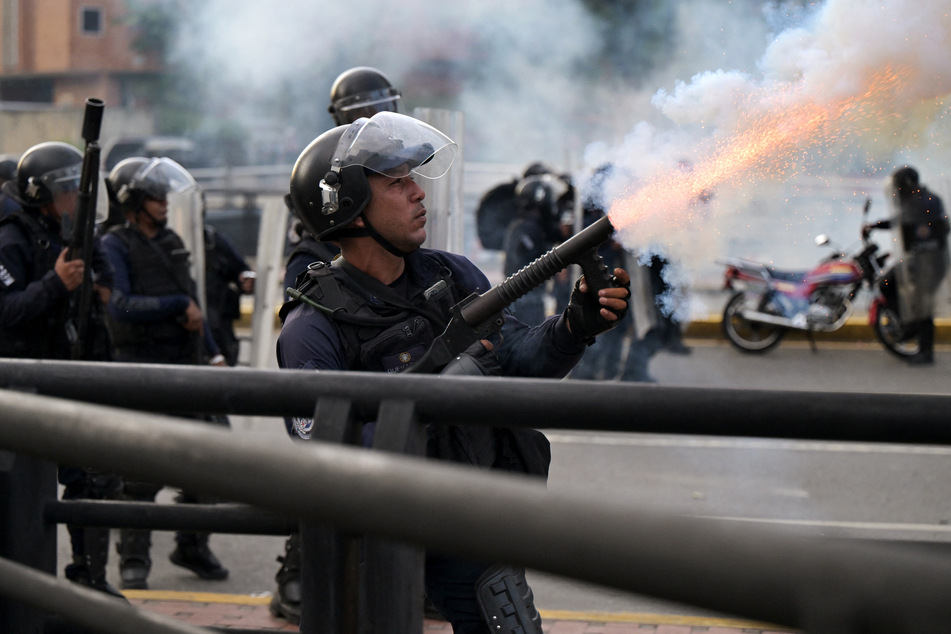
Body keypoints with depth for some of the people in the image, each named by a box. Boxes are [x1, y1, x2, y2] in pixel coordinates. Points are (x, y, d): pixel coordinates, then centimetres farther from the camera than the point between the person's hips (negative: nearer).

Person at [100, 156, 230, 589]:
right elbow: (121, 306, -19)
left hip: (186, 364, 7)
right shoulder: (115, 247, -5)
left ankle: (192, 548, 21)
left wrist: (212, 351, 19)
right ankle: (133, 561, 3)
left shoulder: (172, 242, 17)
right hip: (142, 367, -7)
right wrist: (179, 305, -18)